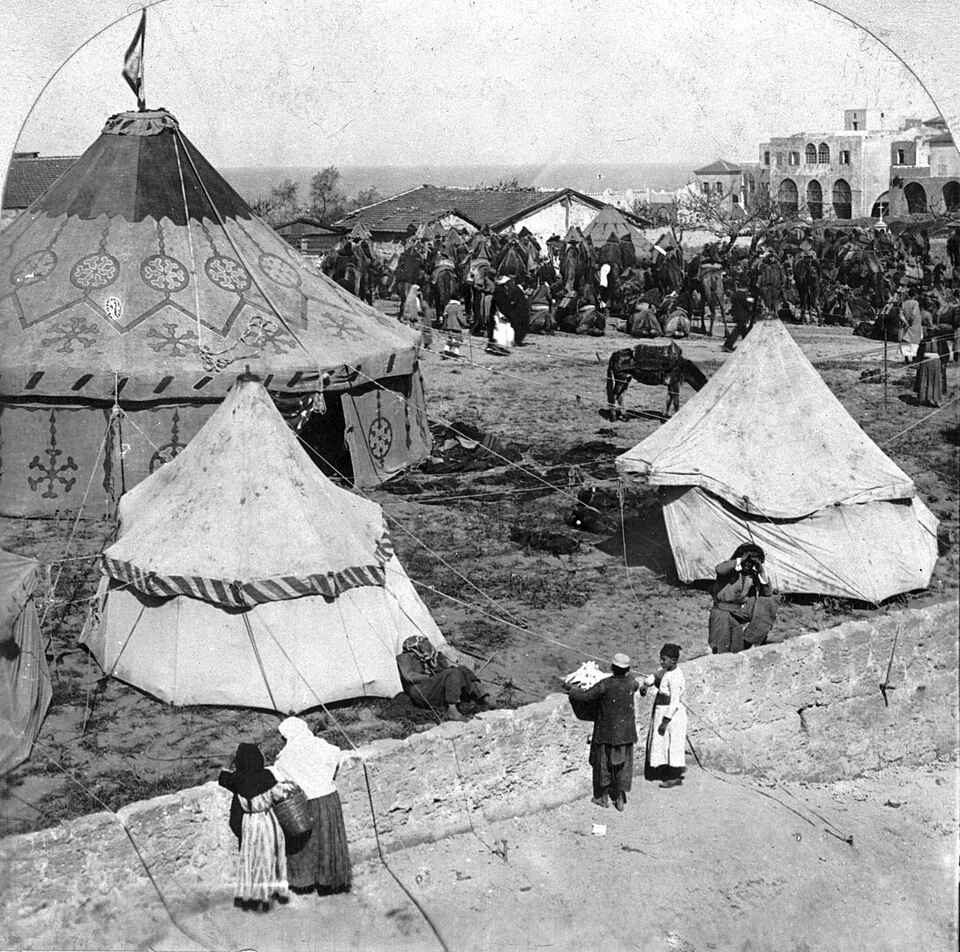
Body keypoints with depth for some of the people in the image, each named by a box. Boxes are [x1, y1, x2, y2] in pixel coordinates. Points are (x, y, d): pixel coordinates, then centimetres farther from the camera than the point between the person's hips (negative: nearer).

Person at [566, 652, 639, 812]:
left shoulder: (606, 685, -23)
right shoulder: (631, 683, -9)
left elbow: (585, 696, -20)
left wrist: (572, 690, -1)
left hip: (606, 731, -3)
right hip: (626, 731, 3)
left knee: (603, 763, 14)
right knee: (623, 764, 13)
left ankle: (603, 797, 26)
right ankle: (620, 799, 15)